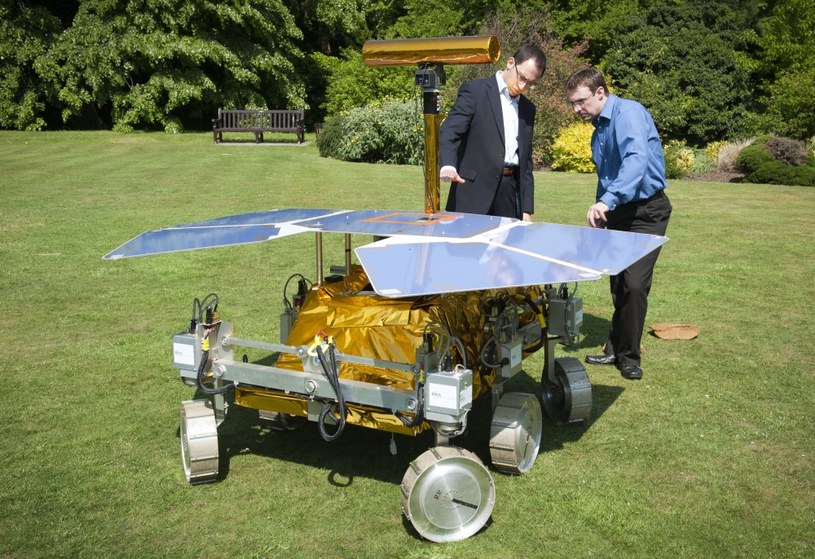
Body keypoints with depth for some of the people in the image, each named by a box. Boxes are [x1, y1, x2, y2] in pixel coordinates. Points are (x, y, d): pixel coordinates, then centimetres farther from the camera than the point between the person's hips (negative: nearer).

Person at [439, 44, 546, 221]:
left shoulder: (527, 108, 19)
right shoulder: (474, 91, 0)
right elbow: (449, 132, -12)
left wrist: (527, 210, 14)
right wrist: (448, 166, -33)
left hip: (510, 194, 6)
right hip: (475, 192, -5)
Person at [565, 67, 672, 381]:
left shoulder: (628, 113, -17)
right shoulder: (599, 128, 12)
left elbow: (637, 158, -35)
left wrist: (607, 200, -44)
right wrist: (600, 212, 16)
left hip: (646, 211, -8)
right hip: (617, 212, 8)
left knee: (634, 284, -11)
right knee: (618, 284, 11)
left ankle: (629, 356, 4)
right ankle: (617, 349, 22)